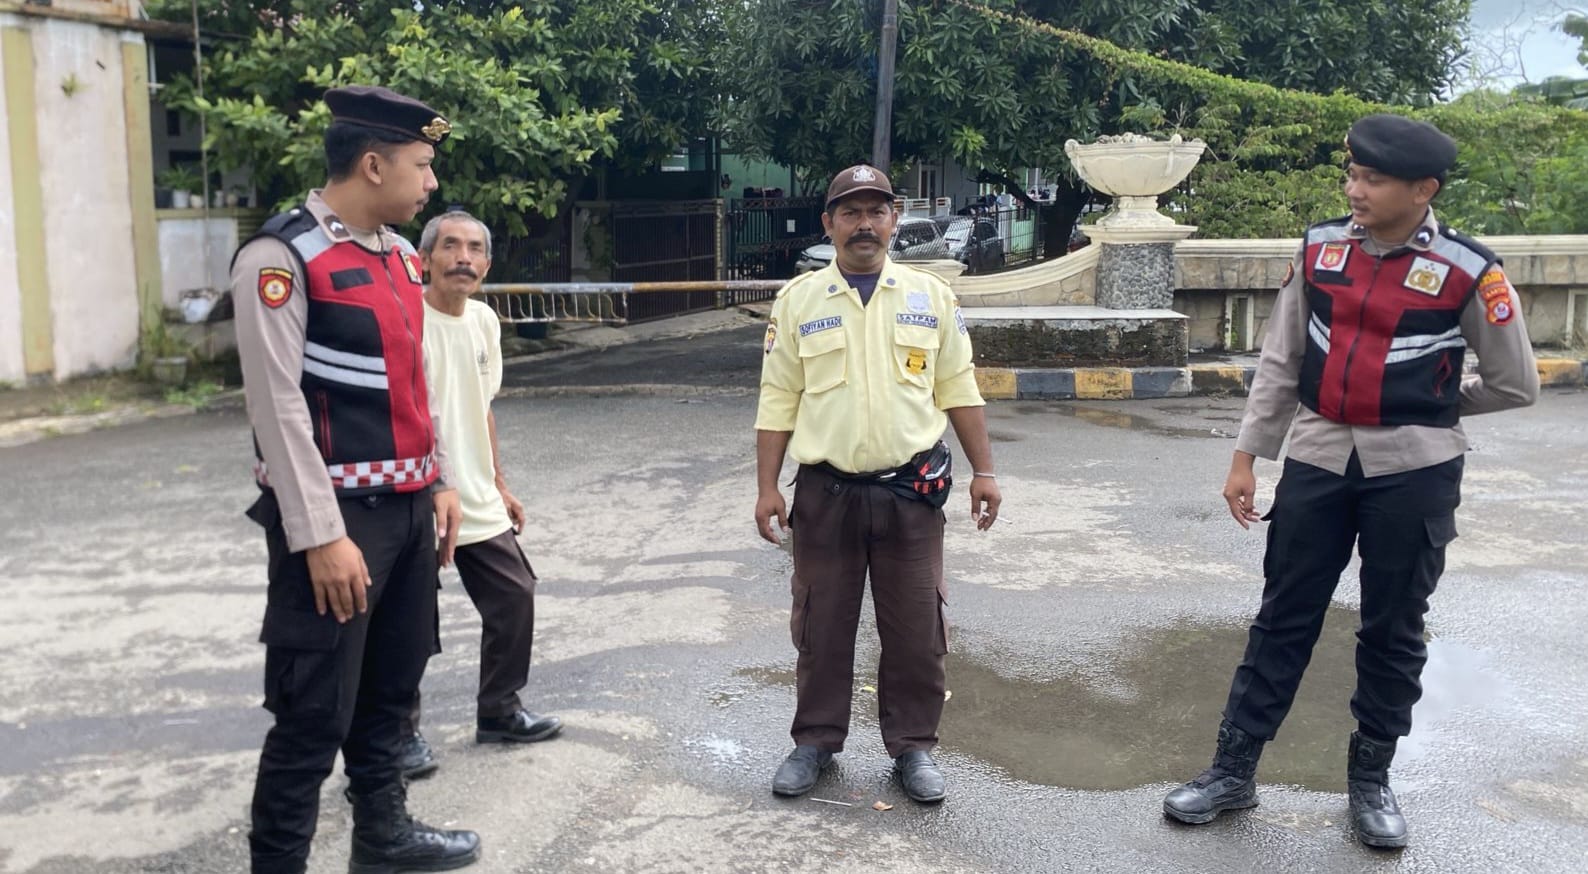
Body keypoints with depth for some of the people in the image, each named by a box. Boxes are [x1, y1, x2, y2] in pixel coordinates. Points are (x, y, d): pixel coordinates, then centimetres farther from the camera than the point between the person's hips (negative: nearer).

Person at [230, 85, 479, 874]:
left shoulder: (399, 255, 11)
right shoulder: (280, 258, -15)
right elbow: (277, 406, -18)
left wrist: (438, 481, 17)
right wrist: (320, 537, -20)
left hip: (409, 508, 8)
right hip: (340, 517, -8)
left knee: (390, 690, 20)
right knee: (315, 716, -1)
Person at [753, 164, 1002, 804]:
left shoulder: (931, 297, 5)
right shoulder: (797, 301, 3)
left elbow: (959, 391, 8)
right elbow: (778, 402, 2)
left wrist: (983, 471, 3)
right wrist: (766, 487, -2)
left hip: (911, 492, 0)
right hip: (826, 493, 0)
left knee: (916, 629, 7)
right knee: (821, 626, 10)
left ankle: (912, 747, 23)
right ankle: (816, 742, 27)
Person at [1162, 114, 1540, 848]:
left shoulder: (1467, 271, -9)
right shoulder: (1320, 248, 1)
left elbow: (1515, 385, 2)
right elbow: (1280, 362, 6)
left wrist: (1428, 408, 11)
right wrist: (1245, 456, 5)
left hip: (1414, 472, -2)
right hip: (1316, 461, 3)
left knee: (1393, 631, 10)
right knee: (1283, 621, 9)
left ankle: (1370, 780, 26)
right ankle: (1233, 770, 19)